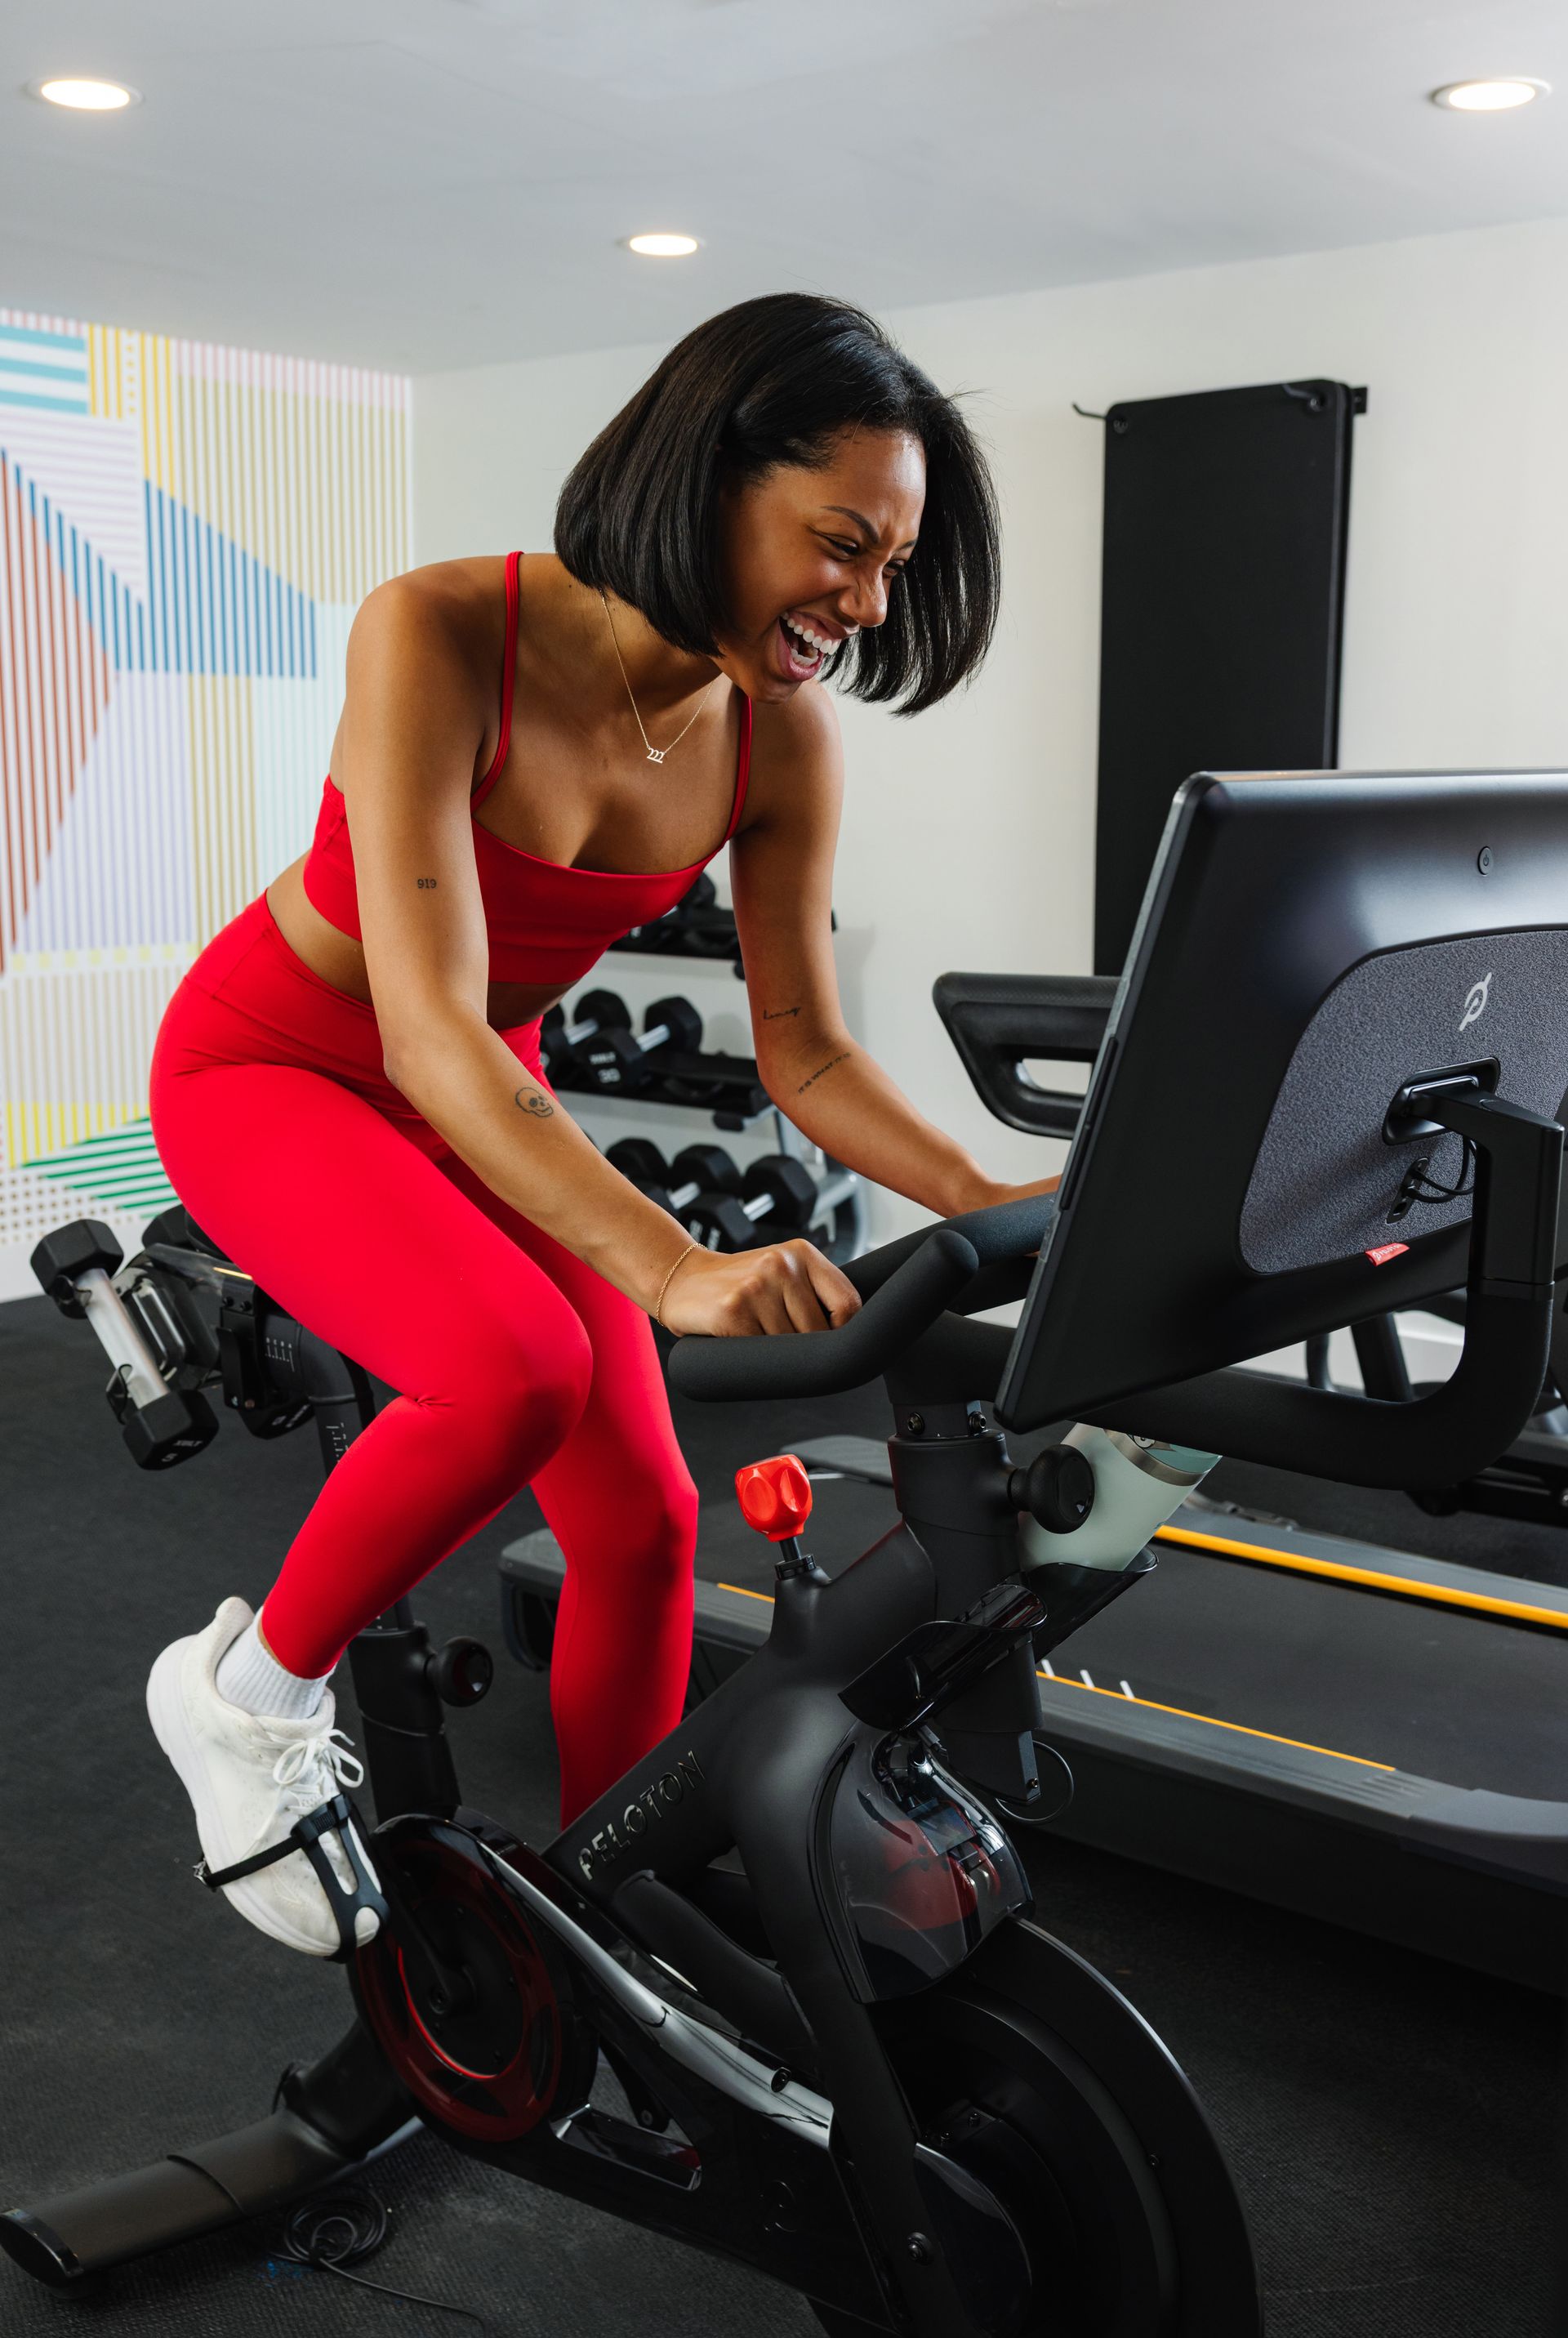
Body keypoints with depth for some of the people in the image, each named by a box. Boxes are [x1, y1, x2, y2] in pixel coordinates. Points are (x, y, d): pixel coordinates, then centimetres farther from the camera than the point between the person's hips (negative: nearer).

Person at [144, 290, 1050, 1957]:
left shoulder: (782, 736, -15)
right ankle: (251, 1694, -5)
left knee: (644, 1517, -4)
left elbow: (803, 1051, -7)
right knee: (516, 1368, -32)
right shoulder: (438, 636, -31)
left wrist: (1006, 1214, -22)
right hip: (267, 1067, -5)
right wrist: (676, 1273, -50)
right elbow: (429, 1029, -38)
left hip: (485, 1099, 5)